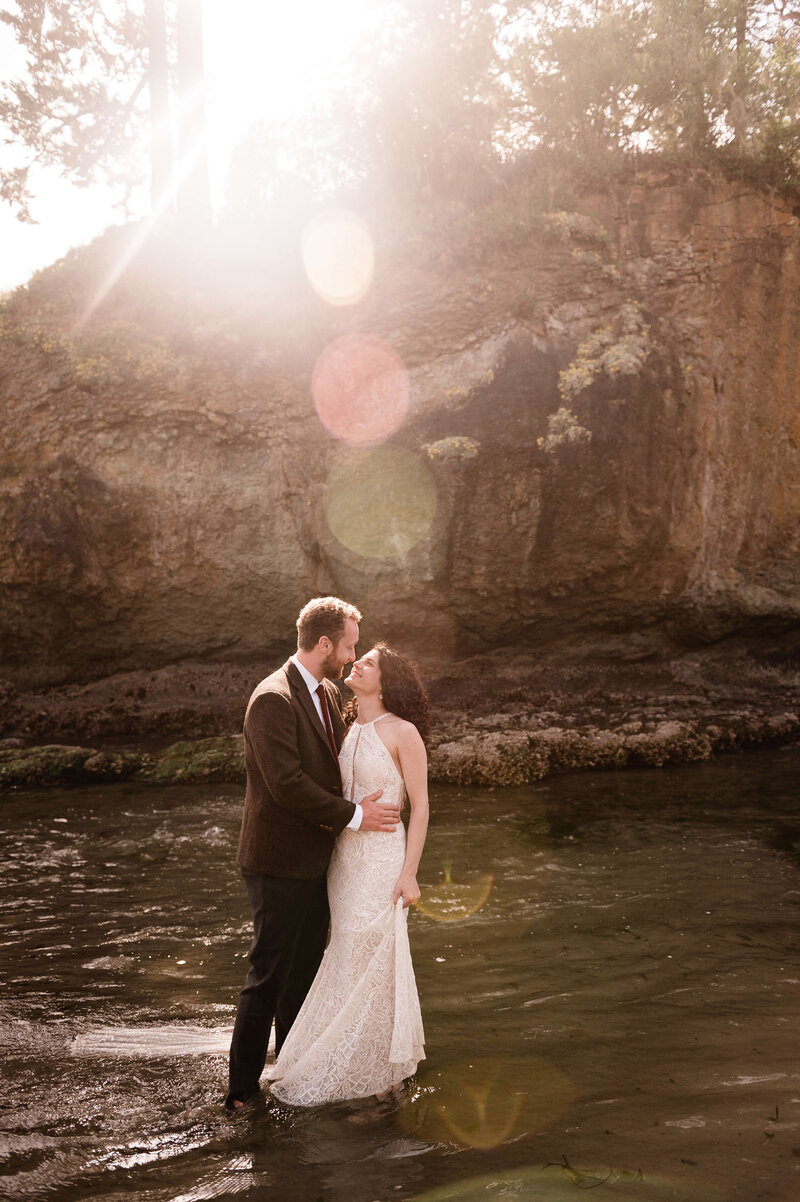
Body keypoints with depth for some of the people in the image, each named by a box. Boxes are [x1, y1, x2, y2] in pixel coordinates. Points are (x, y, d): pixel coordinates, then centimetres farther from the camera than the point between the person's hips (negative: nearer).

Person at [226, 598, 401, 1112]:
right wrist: (353, 815, -18)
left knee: (305, 972, 19)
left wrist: (361, 804, -2)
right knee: (269, 977, 0)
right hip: (280, 863, -9)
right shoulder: (273, 699, -19)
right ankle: (243, 1090, 13)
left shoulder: (329, 693, 10)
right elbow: (287, 784, -25)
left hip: (315, 860, 9)